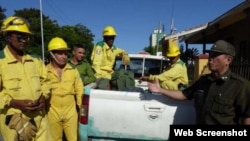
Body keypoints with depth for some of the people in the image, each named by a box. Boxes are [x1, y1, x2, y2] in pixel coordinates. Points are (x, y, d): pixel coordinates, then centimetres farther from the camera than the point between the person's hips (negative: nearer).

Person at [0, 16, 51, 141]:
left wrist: (43, 97, -2)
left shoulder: (35, 60, 10)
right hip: (14, 120, -4)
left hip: (39, 117, 5)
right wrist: (16, 103, -20)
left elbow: (45, 81, 16)